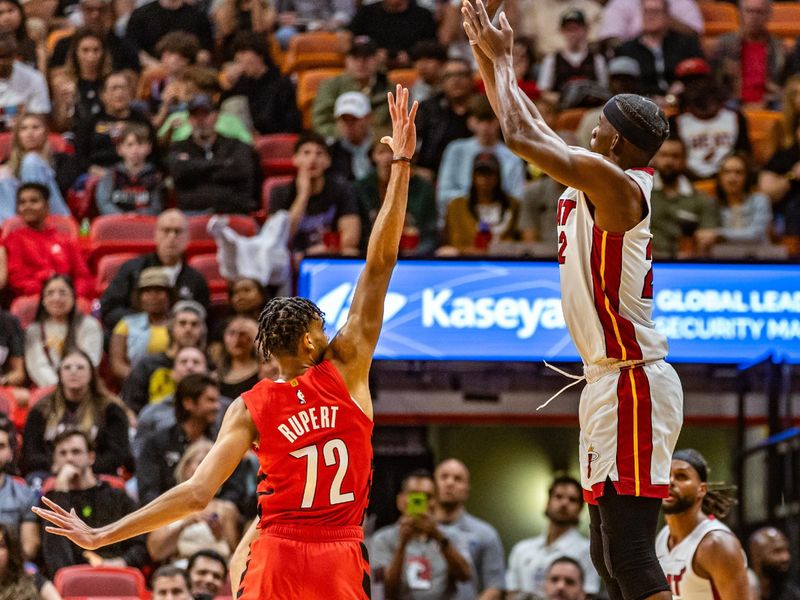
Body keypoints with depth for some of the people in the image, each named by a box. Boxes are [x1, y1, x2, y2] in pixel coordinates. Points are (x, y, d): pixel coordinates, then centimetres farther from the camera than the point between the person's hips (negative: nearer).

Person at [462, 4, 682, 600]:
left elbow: (522, 135, -15)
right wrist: (492, 59, 25)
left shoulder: (615, 184, -15)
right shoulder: (594, 182, 12)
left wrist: (501, 62, -1)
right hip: (610, 381, 10)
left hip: (631, 384, -10)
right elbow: (535, 131, 25)